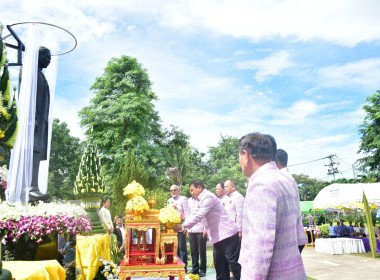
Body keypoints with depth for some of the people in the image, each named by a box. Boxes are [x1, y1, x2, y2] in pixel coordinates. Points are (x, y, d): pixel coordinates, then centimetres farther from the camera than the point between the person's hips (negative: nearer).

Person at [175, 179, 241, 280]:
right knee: (220, 266, 11)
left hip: (227, 235, -10)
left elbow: (199, 216, -20)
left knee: (234, 264, -4)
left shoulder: (208, 197, -15)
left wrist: (182, 226, -16)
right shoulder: (202, 199, 17)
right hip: (218, 237, 10)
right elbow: (195, 214, 19)